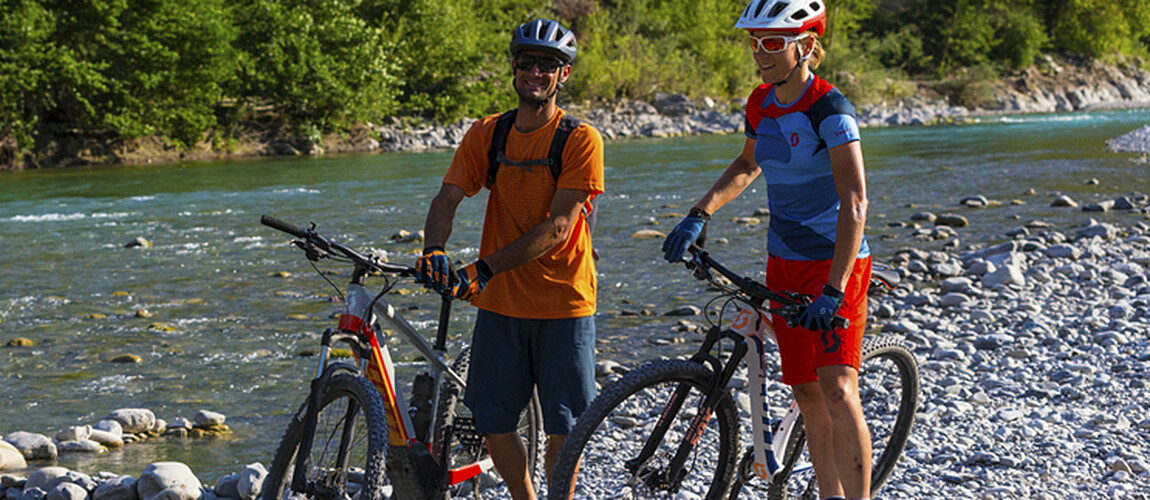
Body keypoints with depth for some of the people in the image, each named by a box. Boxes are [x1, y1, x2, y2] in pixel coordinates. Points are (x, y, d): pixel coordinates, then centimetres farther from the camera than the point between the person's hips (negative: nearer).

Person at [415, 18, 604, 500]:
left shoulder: (580, 140, -10)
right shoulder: (486, 134, 4)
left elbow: (558, 228, -17)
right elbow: (448, 197, -3)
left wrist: (485, 268, -25)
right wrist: (434, 250, -25)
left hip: (564, 302, -3)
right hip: (500, 302, 4)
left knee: (563, 427, 1)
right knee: (493, 422, 5)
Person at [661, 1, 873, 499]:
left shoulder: (830, 110, -19)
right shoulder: (761, 104, 3)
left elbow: (854, 203, -28)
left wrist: (834, 289, -35)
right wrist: (699, 214, 9)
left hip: (836, 262, -7)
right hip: (784, 265, 7)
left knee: (837, 388, -16)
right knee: (806, 393, 9)